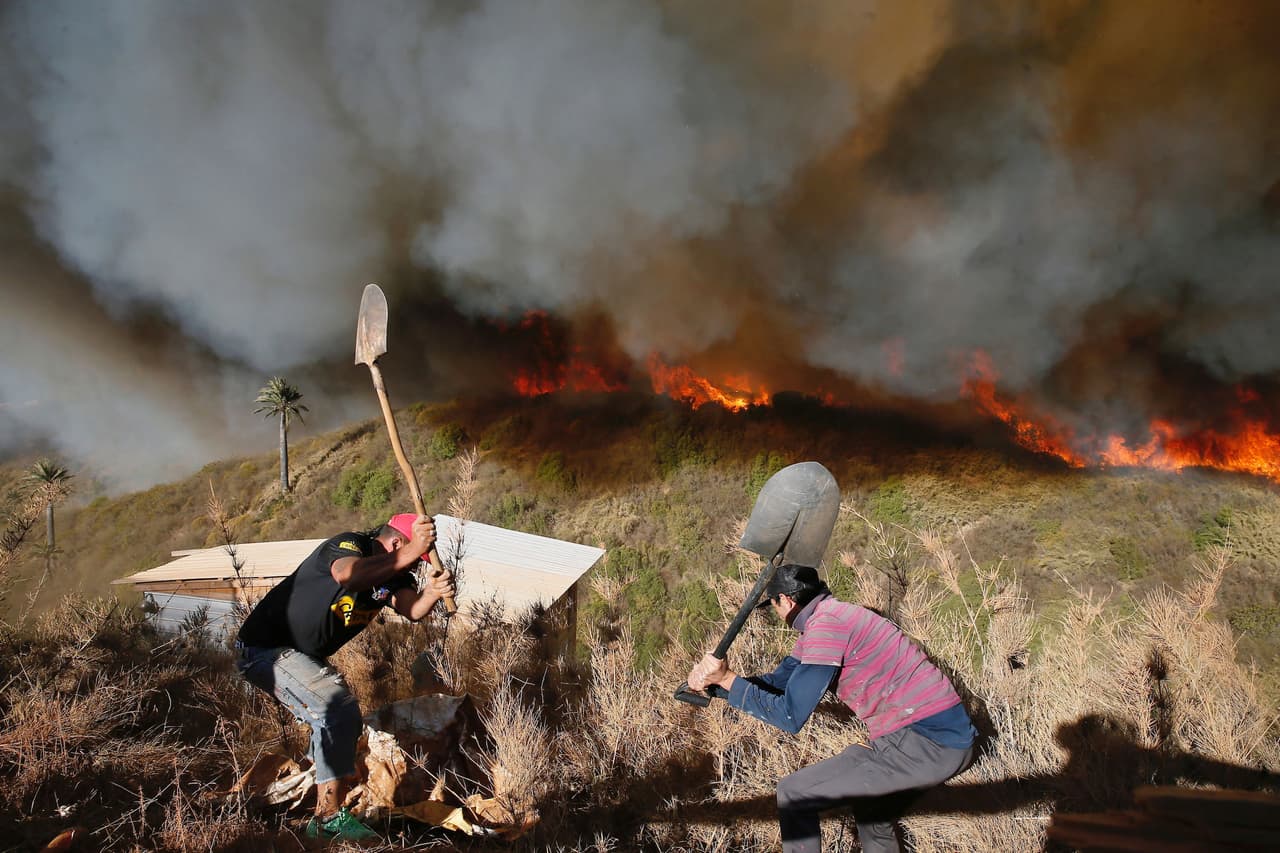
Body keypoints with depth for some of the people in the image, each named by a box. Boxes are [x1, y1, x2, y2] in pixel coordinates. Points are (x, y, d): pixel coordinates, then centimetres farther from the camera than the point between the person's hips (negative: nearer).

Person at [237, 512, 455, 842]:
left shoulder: (390, 574, 0)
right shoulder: (347, 545, -24)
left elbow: (412, 608, -19)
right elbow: (348, 575, -49)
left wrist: (433, 592, -40)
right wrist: (410, 552, -50)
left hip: (306, 656, 10)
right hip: (265, 649, -10)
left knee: (347, 722, 16)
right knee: (337, 710, -23)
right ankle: (329, 818, -13)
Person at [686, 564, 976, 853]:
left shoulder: (826, 622, -16)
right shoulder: (829, 616, 15)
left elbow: (790, 716, -18)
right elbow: (776, 683, 17)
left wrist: (728, 679, -13)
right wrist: (712, 683, 7)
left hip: (925, 743, -10)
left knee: (794, 793, -6)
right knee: (859, 775, 37)